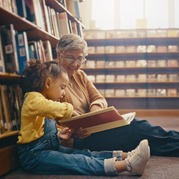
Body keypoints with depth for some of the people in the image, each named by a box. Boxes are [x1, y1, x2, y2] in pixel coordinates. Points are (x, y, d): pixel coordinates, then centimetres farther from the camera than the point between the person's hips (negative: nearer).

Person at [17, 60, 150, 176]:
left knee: (85, 154, -9)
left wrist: (58, 135, 4)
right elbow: (52, 108, -35)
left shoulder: (45, 100, 22)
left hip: (51, 148, 10)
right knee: (77, 161, -25)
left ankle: (126, 156, -21)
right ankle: (127, 165, -38)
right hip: (34, 154, -10)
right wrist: (70, 110, -17)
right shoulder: (33, 98, -11)